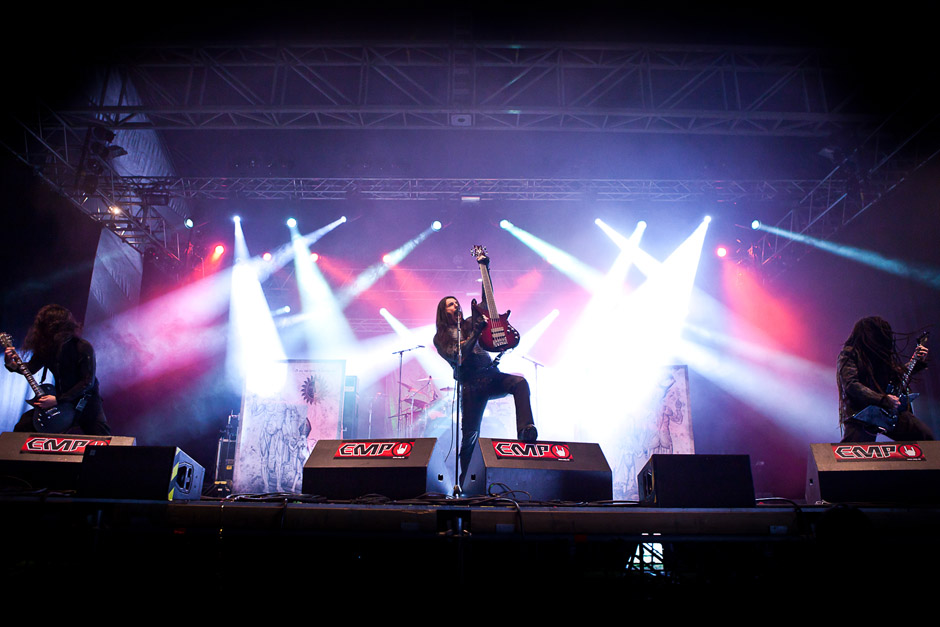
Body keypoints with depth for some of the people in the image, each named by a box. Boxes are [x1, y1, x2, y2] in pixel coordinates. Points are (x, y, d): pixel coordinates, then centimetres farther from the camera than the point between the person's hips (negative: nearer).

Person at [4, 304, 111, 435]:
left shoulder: (83, 347, -19)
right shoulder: (45, 347, -1)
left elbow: (88, 382, -19)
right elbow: (30, 369, 15)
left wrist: (58, 400, -22)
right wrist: (11, 365, -6)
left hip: (85, 401, -5)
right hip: (60, 401, 6)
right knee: (22, 427, -3)